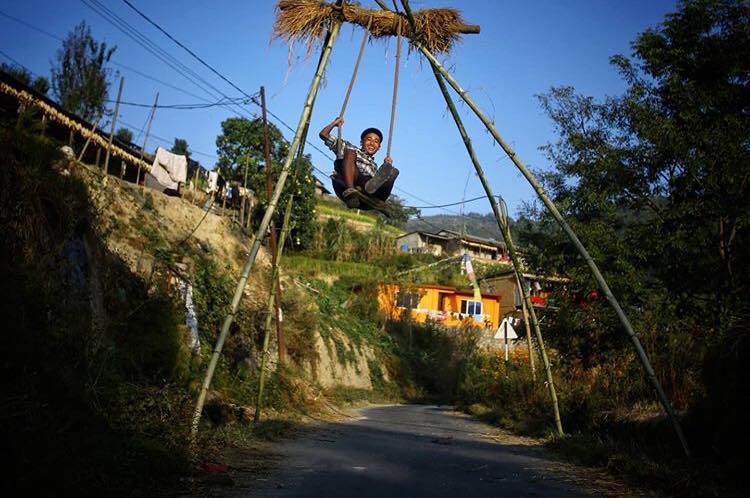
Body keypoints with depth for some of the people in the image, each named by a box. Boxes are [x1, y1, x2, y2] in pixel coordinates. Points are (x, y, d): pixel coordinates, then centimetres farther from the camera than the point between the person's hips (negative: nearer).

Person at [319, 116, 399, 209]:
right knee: (350, 153, -23)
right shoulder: (350, 148, 35)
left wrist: (387, 167, 20)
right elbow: (323, 135, 32)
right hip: (346, 185, -2)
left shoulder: (374, 166, 42)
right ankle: (349, 192, -49)